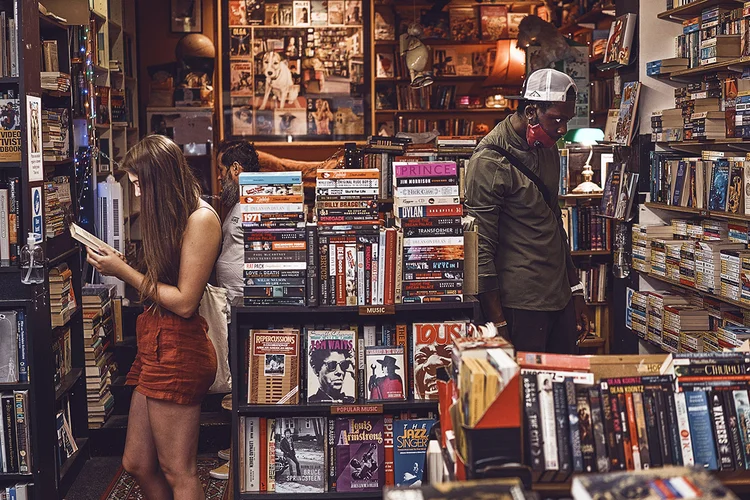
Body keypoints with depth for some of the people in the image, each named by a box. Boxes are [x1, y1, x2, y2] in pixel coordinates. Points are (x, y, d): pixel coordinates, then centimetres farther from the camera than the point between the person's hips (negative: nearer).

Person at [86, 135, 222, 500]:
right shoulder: (173, 217, 16)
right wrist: (118, 264, 7)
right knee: (137, 465, 14)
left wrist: (125, 272, -9)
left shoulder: (201, 218, -13)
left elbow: (184, 301, -16)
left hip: (177, 349, -10)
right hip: (156, 344, 10)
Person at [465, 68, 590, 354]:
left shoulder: (548, 151, 13)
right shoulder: (490, 161, -14)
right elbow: (481, 247, -16)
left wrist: (575, 292, 21)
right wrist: (497, 324, -17)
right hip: (519, 306, -8)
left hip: (559, 298, 8)